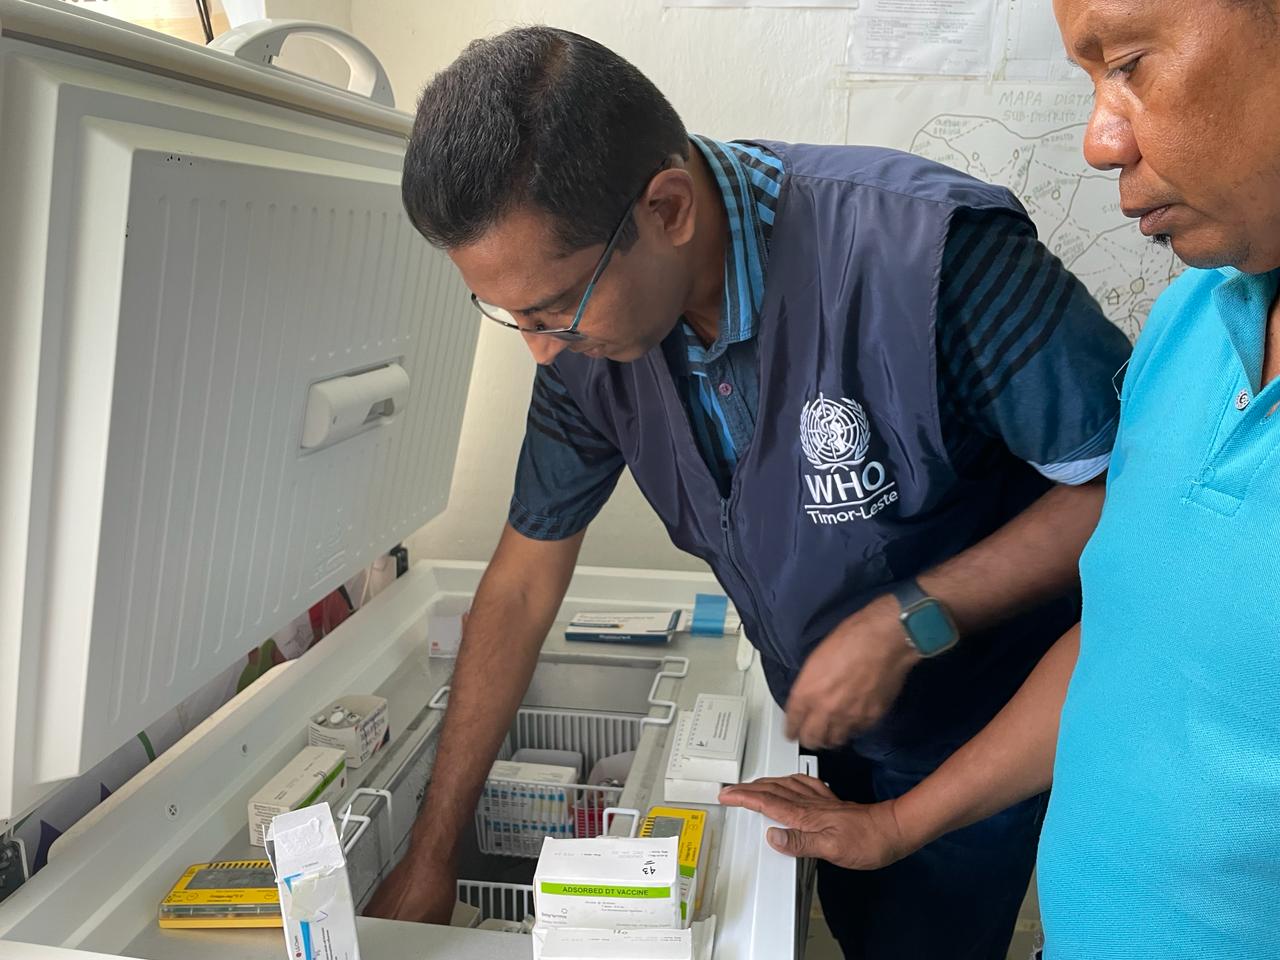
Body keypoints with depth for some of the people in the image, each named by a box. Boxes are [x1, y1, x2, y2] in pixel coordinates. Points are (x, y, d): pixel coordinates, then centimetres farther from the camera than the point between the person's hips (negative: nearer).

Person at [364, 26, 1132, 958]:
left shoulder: (927, 245, -35)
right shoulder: (588, 336, -16)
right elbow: (525, 580, -7)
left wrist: (908, 622, -30)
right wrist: (431, 855, -3)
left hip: (984, 729, -4)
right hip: (831, 719, 5)